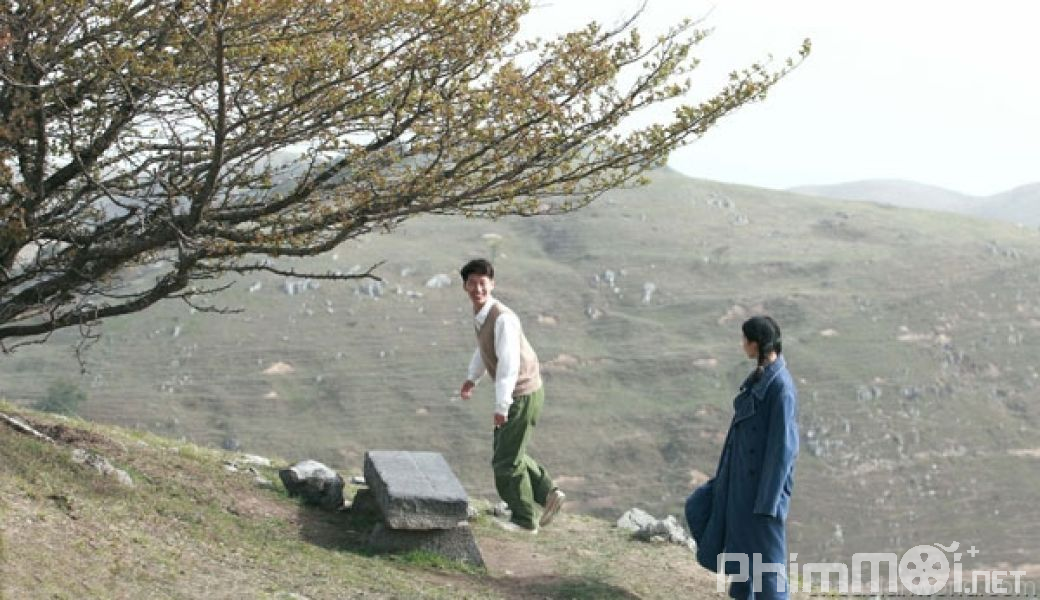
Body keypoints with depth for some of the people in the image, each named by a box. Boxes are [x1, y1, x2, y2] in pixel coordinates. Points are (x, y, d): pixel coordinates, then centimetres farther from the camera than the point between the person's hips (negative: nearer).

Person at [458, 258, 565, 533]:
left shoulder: (503, 318, -27)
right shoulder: (480, 314, 2)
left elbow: (509, 365, -33)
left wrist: (501, 406, -37)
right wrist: (472, 378, 25)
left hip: (523, 394, -9)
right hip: (515, 393, 9)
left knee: (506, 458, 1)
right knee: (503, 452, 18)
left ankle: (524, 519, 16)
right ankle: (548, 494, 24)